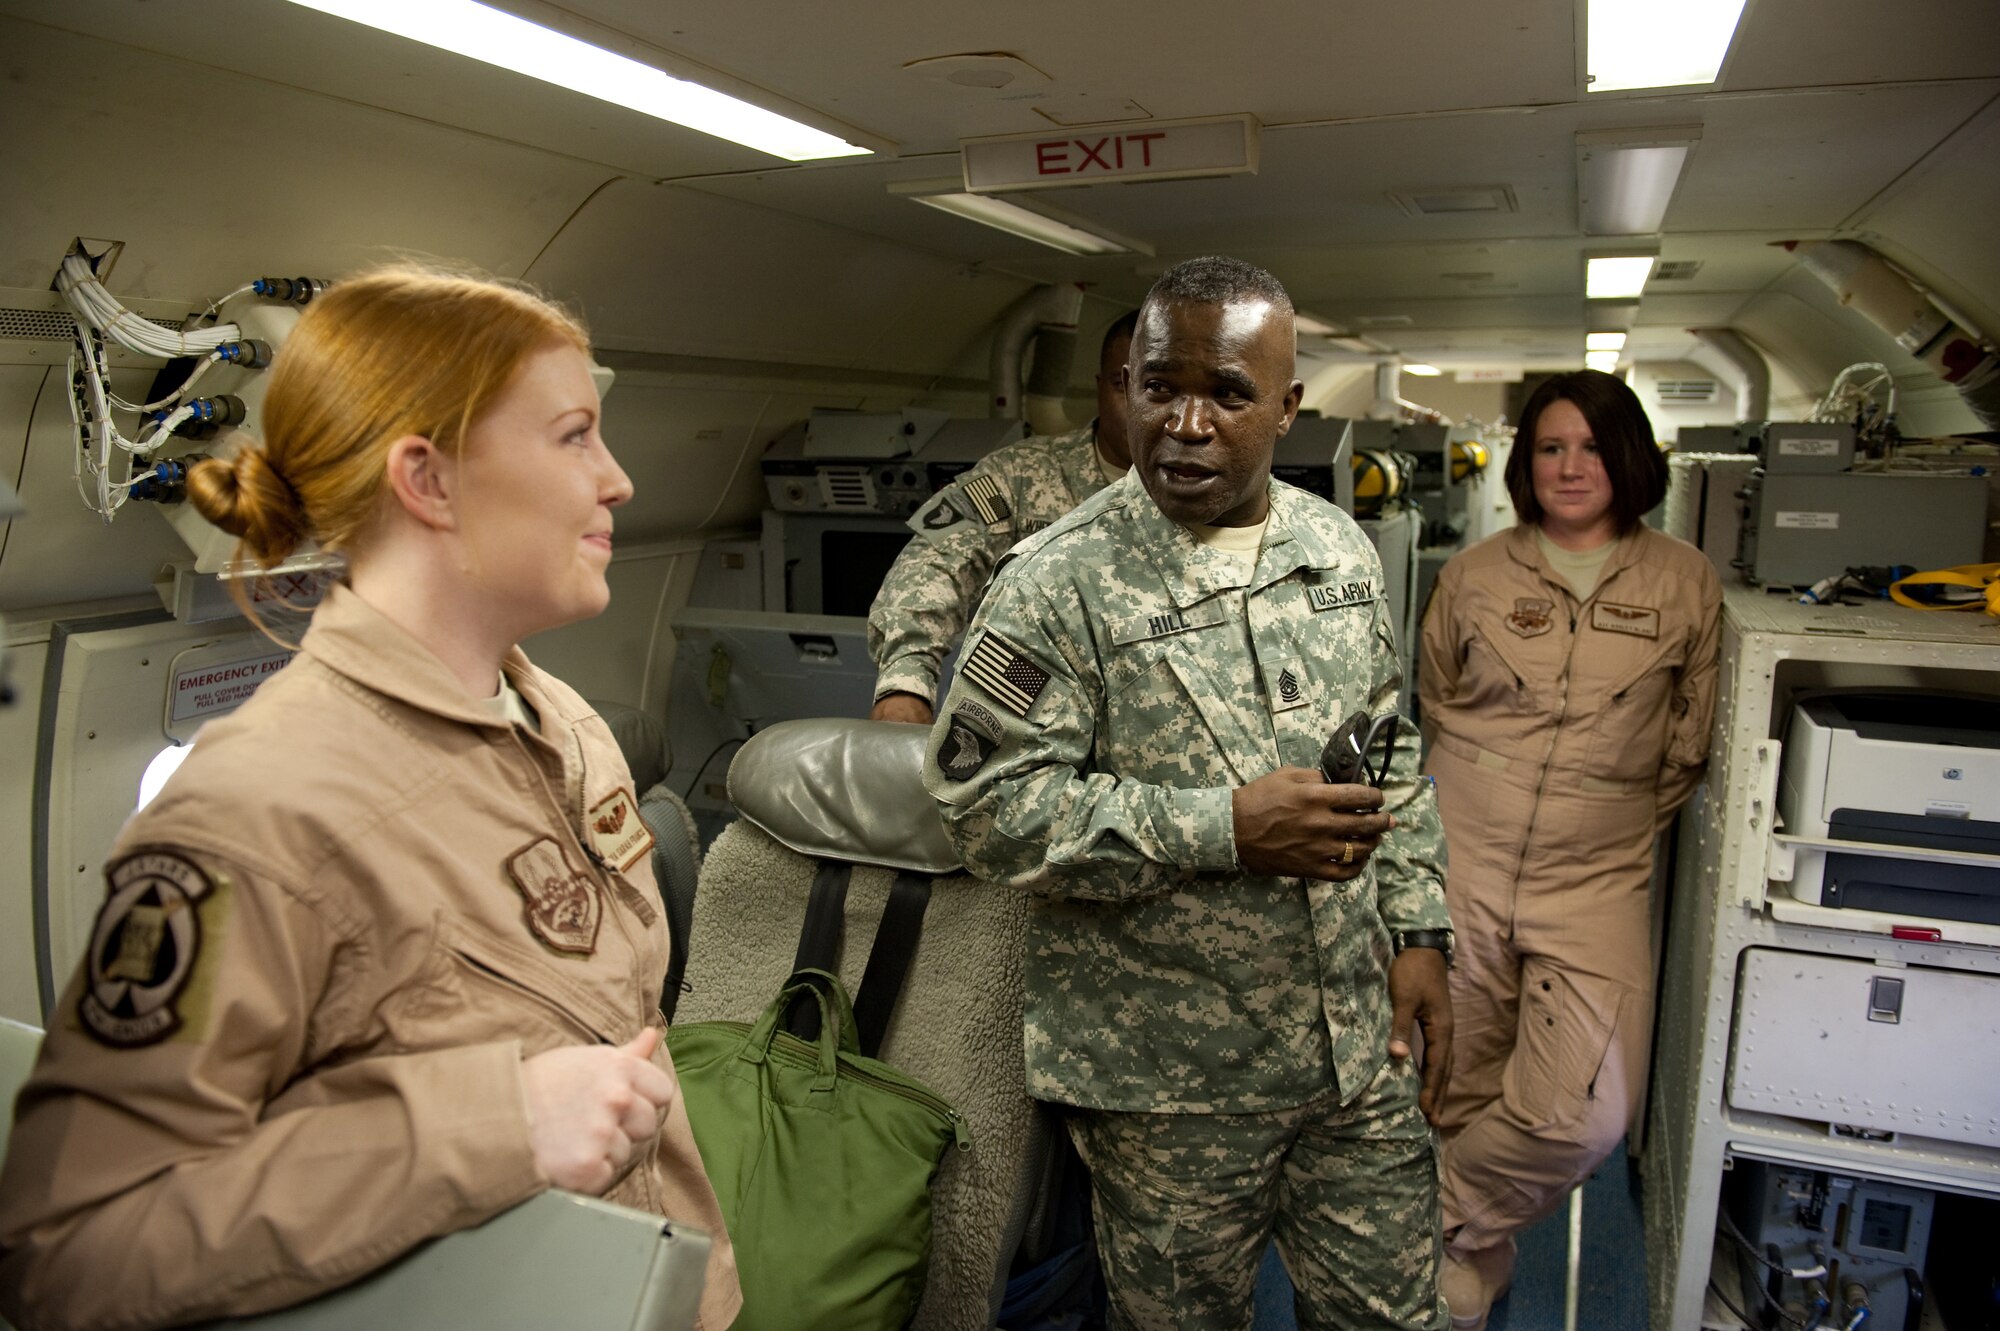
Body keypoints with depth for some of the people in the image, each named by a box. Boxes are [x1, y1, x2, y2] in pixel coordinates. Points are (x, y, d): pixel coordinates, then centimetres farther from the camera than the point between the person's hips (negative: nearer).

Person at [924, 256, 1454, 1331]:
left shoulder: (1342, 550, 5)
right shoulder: (1058, 584, -14)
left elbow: (1393, 756, 13)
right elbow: (984, 801, -19)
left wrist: (1418, 929, 7)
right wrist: (1225, 831, -22)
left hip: (1362, 1048, 5)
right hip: (1167, 1083, -4)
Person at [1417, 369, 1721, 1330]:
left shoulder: (1685, 584, 5)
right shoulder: (1476, 573, 6)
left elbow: (1687, 746, 12)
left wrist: (1614, 822, 8)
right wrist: (1481, 792, 11)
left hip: (1598, 875, 0)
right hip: (1460, 860, 1)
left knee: (1584, 1119, -14)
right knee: (1456, 1099, 7)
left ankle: (1439, 1224, 14)